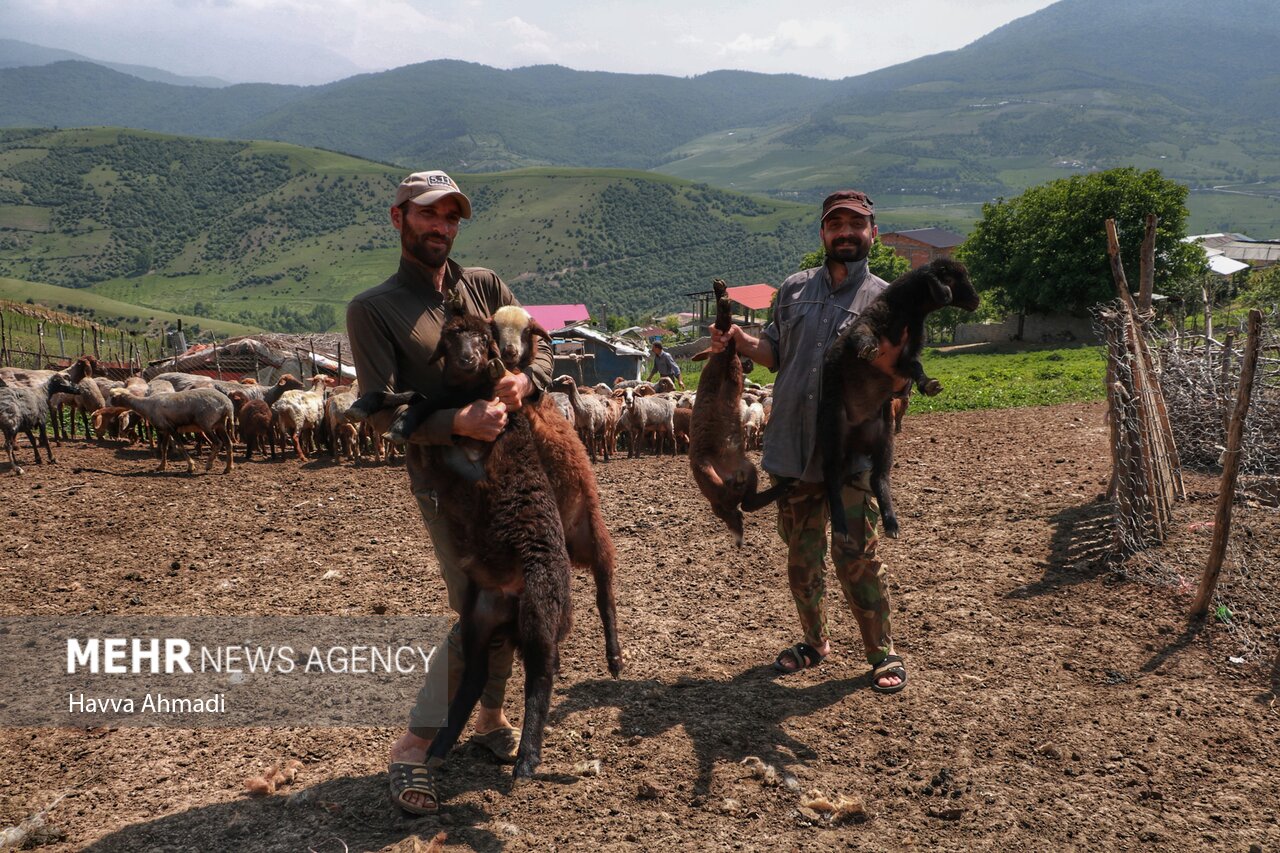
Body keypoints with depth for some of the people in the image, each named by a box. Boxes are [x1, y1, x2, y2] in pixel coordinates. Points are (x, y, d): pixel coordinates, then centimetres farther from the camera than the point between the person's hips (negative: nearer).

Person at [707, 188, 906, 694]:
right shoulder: (794, 289, 12)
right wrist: (740, 342, -1)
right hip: (791, 447, 4)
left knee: (856, 556, -4)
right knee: (801, 555, 13)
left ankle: (881, 652, 16)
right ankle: (815, 641, 32)